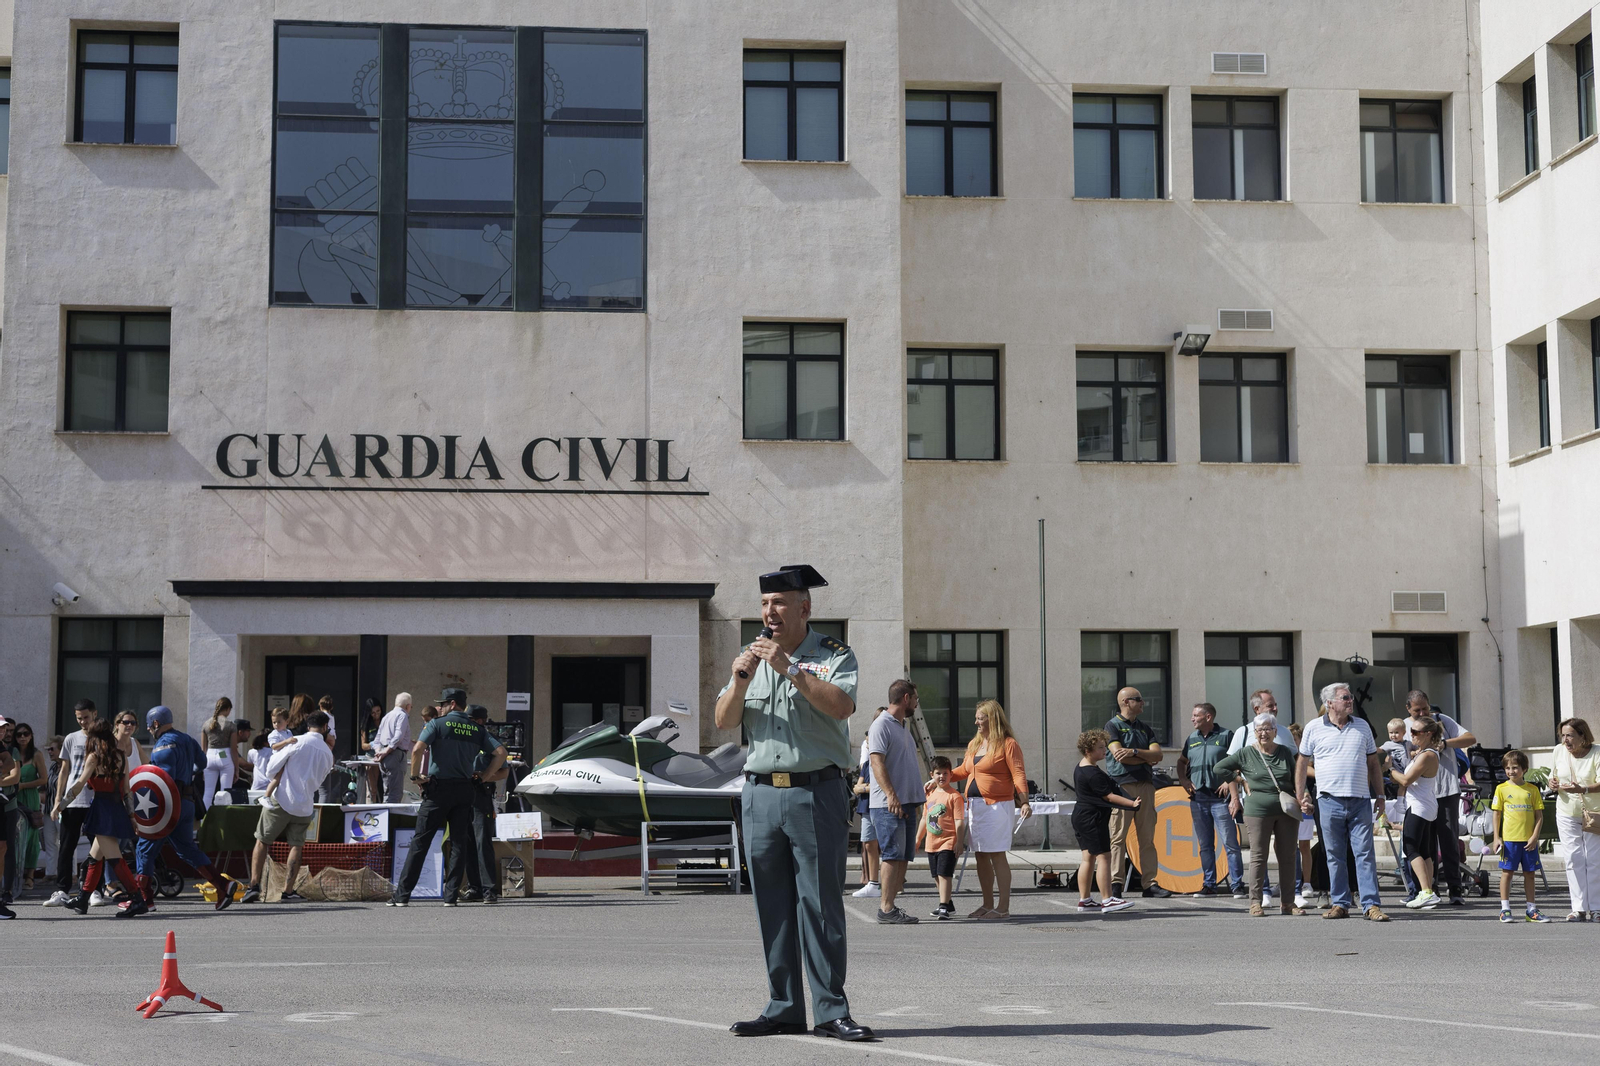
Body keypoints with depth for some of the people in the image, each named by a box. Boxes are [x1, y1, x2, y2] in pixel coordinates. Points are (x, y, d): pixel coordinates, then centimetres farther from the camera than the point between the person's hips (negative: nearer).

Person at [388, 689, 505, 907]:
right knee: (459, 842, 8)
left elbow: (417, 749, -17)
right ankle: (451, 895, 3)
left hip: (438, 789, -3)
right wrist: (482, 776, 8)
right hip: (465, 790, 3)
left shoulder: (437, 724, -3)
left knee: (420, 842, 1)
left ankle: (402, 895, 3)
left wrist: (415, 776, -5)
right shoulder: (477, 729, 9)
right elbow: (500, 753, 1)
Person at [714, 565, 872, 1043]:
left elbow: (841, 705, -17)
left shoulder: (833, 655, 2)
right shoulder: (754, 656, 15)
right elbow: (724, 721, 8)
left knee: (820, 903, -6)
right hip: (761, 793, 4)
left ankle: (831, 1012, -3)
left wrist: (791, 669, -21)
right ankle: (783, 1009, 11)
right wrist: (739, 684, -11)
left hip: (816, 793, -4)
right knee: (772, 907, 5)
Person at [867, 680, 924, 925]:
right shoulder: (881, 725, -8)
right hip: (888, 804, -9)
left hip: (907, 803, 9)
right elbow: (877, 762, -18)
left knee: (903, 856, 7)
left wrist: (917, 801, 25)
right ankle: (886, 908, -12)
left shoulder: (903, 727, 21)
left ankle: (890, 904, 10)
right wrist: (891, 795, -27)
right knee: (893, 854, -12)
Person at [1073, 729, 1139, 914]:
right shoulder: (1093, 773, -21)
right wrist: (1132, 803, -18)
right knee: (1104, 857, -8)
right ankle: (1107, 900, -8)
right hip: (1093, 819, -11)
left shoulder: (1081, 767, 11)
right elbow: (1109, 796, -20)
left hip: (1081, 815, 11)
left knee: (1088, 858, 12)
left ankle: (1084, 900, 14)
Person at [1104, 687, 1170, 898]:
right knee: (1118, 837, -8)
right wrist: (1146, 759, 1)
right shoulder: (1113, 726, 3)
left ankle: (1150, 883, 4)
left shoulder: (1144, 728, 20)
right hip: (1122, 784, -6)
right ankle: (1116, 883, -7)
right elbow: (1120, 755, -10)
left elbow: (1158, 755, 7)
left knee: (1148, 838, 3)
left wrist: (1134, 752, -9)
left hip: (1145, 785, 6)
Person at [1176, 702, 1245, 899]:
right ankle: (1208, 885, 14)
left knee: (1230, 843, -6)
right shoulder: (1192, 739, 15)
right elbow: (1182, 761, 26)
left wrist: (1229, 782, -12)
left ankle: (1237, 885, -3)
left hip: (1220, 796, -5)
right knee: (1205, 845, 9)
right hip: (1197, 797, 5)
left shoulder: (1225, 735, -1)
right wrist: (1182, 779, 9)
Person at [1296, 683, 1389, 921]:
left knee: (1365, 854, -4)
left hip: (1360, 801, 1)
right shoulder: (1314, 729, 5)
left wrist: (1380, 796, 12)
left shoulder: (1362, 727, 12)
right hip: (1330, 801, -1)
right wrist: (1300, 796, 7)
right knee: (1334, 855, 4)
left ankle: (1371, 905, -4)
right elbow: (1302, 764, 11)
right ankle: (1339, 904, 12)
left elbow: (1374, 763, 16)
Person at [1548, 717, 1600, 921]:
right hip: (1567, 814, 4)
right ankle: (1580, 909, 1)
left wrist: (1583, 789, -38)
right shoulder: (1558, 752, 0)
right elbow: (1553, 776, 13)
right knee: (1574, 860, 0)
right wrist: (1553, 784, -10)